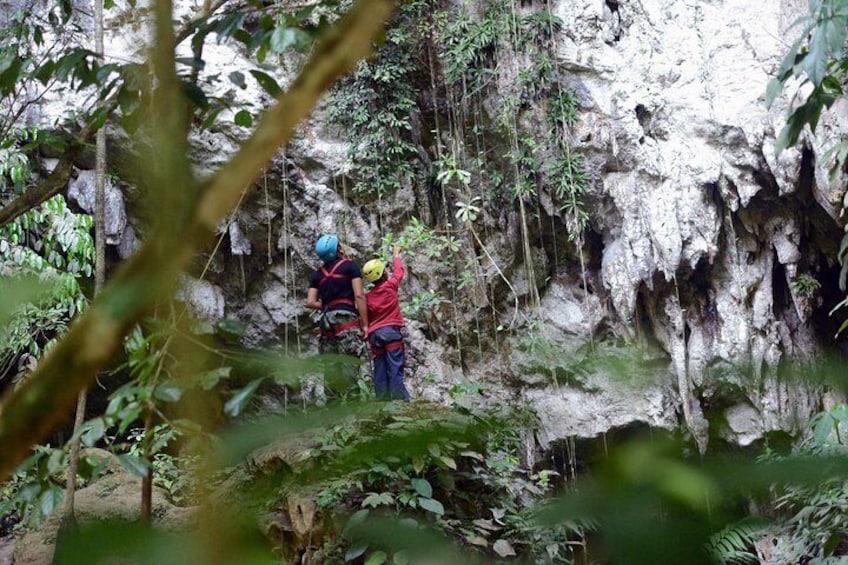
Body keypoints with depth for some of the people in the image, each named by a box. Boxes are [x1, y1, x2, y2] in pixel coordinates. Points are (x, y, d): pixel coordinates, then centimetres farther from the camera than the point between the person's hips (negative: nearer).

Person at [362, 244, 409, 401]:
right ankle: (399, 399, -17)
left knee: (380, 370, 3)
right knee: (395, 367, -10)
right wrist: (396, 255, 33)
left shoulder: (368, 296, 9)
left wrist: (368, 334, 19)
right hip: (391, 331, -4)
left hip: (374, 335, 4)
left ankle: (383, 400, -2)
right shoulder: (391, 286, 0)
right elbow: (399, 271, 17)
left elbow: (366, 318, 11)